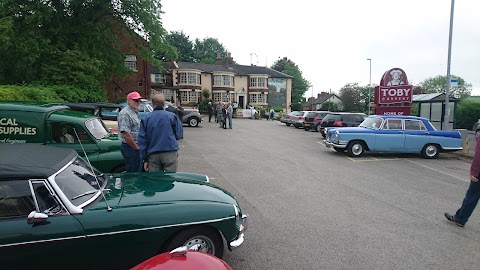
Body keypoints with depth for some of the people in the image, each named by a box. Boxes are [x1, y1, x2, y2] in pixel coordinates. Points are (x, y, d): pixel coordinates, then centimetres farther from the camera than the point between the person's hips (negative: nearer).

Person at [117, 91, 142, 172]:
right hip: (131, 147, -10)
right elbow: (125, 134, -23)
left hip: (134, 147, 10)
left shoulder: (134, 112, 17)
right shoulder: (125, 114, -15)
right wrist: (137, 148, -18)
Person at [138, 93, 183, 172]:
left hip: (153, 155, 2)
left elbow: (142, 140, 3)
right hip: (170, 153, -2)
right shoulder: (172, 116, -3)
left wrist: (145, 159, 9)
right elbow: (179, 135, 2)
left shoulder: (146, 119, 3)